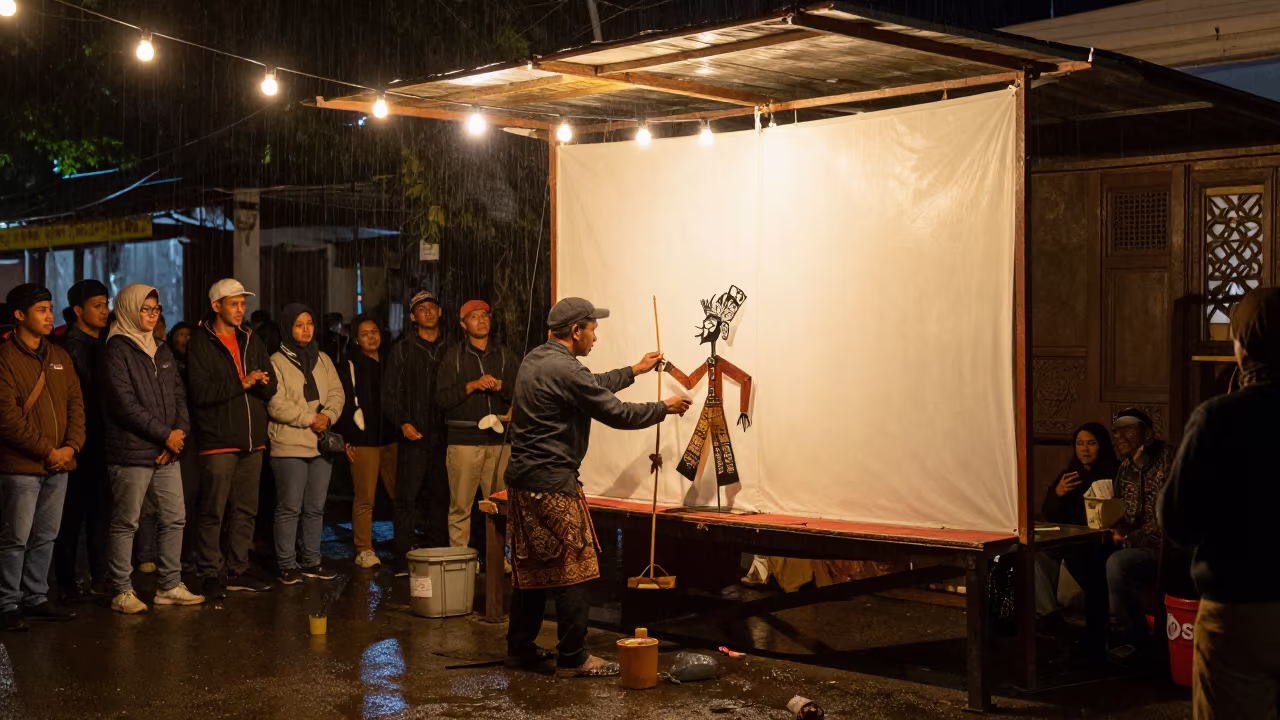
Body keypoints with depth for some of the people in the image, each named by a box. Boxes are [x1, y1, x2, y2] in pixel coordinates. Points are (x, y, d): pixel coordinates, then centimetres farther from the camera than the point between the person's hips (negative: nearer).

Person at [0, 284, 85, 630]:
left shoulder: (59, 357, 14)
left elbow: (75, 404, 12)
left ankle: (36, 599, 22)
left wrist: (71, 446, -3)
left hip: (58, 464, 7)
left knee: (45, 536, 12)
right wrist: (46, 451, -13)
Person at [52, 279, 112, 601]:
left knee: (101, 512, 9)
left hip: (104, 443, 6)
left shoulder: (107, 344, 12)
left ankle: (100, 577, 17)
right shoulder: (68, 347, -7)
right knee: (72, 514, 2)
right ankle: (66, 581, 10)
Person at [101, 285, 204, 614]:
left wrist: (180, 432, -4)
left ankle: (170, 586, 17)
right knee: (126, 523, 0)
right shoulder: (118, 351, -7)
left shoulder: (162, 351, 15)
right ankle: (122, 592, 7)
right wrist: (165, 435, -13)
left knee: (174, 518, 8)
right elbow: (125, 404, -15)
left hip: (167, 452, 7)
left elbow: (179, 395, 13)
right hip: (131, 452, -7)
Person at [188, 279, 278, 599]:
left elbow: (271, 388, 11)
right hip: (218, 441, -6)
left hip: (252, 440, 6)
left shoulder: (251, 342, 15)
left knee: (245, 511, 11)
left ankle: (238, 570, 20)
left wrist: (261, 383, -12)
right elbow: (200, 392, -14)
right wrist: (241, 383, -17)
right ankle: (210, 574, 4)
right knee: (213, 512, -4)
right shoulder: (201, 345, -4)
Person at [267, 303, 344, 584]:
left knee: (315, 508, 11)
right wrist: (310, 419, -14)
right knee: (289, 508, -3)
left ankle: (311, 561, 20)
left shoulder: (323, 360, 14)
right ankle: (287, 566, 5)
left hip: (321, 444, 6)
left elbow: (337, 394, 10)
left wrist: (327, 416, -10)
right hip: (289, 445, -6)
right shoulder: (277, 362, -6)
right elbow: (276, 403, -14)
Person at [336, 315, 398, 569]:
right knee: (364, 498, -5)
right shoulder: (350, 367, 1)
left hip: (390, 438, 5)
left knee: (399, 494, 2)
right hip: (363, 441, -5)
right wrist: (347, 439, -10)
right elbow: (344, 404, -4)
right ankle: (364, 550, 1)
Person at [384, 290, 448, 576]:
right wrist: (403, 422, -9)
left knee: (441, 497, 6)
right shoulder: (403, 349, 6)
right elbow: (390, 393, 3)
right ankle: (403, 560, -3)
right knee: (407, 497, -5)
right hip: (414, 435, -2)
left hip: (444, 434, 2)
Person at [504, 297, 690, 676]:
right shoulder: (566, 370, -18)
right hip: (552, 482, -10)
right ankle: (573, 658, 3)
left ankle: (520, 648, 24)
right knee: (571, 570, -2)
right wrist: (664, 408, 1)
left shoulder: (535, 360, 12)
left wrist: (634, 370, 31)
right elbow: (617, 413, -14)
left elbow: (593, 387, 25)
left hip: (522, 479, 10)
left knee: (531, 568, 16)